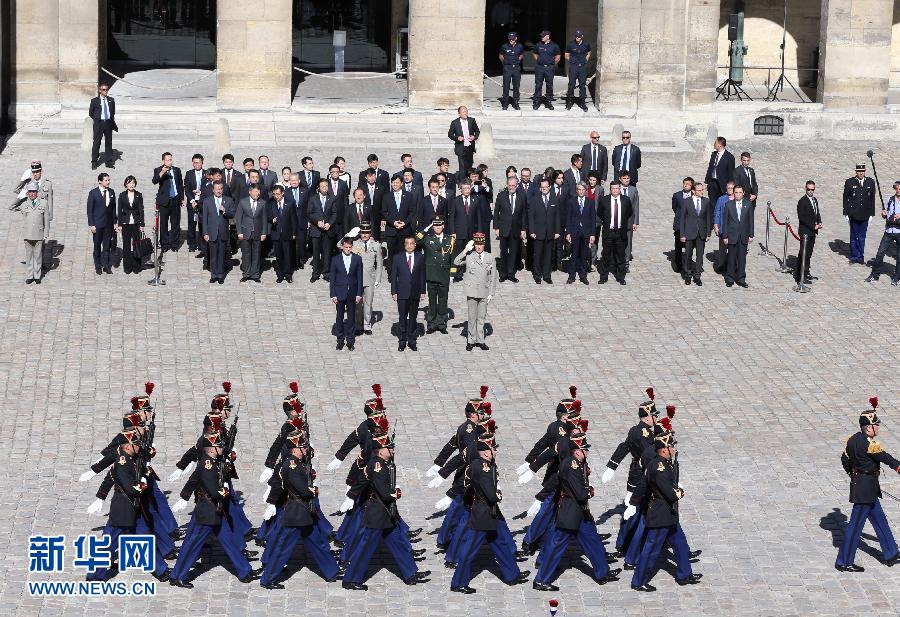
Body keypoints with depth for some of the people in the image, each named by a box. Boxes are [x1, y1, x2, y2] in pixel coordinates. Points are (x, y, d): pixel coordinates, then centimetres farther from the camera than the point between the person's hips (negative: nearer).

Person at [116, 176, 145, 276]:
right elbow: (119, 210, 4)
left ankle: (136, 267, 10)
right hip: (126, 223, 0)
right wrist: (119, 224, 0)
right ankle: (127, 267, 11)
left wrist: (142, 224, -3)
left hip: (136, 223, 0)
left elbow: (141, 210, 1)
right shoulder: (122, 195, 1)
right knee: (126, 245, 4)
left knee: (136, 244, 1)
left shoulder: (138, 195, 1)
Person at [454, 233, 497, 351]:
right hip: (472, 291, -2)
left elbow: (493, 277, 7)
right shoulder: (469, 256, -3)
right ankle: (471, 341, 14)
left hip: (484, 292, 2)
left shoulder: (490, 258, 3)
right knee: (472, 318, 4)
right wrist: (466, 250, -19)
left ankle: (480, 340, 19)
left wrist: (491, 293, 2)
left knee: (481, 318, 9)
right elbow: (456, 262, -17)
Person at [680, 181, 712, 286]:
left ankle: (697, 276, 13)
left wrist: (708, 233, 2)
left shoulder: (706, 201, 1)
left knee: (700, 255, 4)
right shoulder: (686, 202, -6)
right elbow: (682, 219, -2)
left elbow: (708, 217, 5)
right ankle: (687, 275, 21)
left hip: (701, 233, 2)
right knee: (688, 255, 7)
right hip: (689, 233, -2)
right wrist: (682, 234, -5)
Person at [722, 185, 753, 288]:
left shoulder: (748, 205, 4)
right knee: (731, 258, 3)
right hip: (732, 236, -1)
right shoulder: (729, 205, 0)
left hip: (744, 237, 1)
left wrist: (751, 235, 1)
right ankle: (730, 279, 11)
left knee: (742, 259, 3)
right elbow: (725, 221, 0)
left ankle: (741, 279, 11)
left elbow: (750, 221, 6)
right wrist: (725, 236, -4)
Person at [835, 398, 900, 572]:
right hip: (867, 488, -10)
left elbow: (844, 459, 15)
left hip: (858, 483, 10)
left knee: (879, 520, 19)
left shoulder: (852, 439, 4)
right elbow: (886, 459, -17)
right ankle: (844, 562, 3)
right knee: (856, 524, -3)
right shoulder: (870, 444, -23)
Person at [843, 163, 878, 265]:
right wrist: (846, 213, -2)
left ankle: (860, 257, 14)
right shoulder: (850, 182, -2)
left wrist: (871, 214, 7)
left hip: (865, 215, 2)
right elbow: (845, 198, 1)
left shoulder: (870, 182, 5)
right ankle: (854, 256, 14)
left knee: (862, 237, 6)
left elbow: (872, 199, 9)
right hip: (853, 215, -2)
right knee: (854, 237, 5)